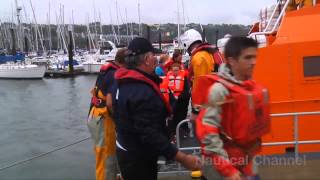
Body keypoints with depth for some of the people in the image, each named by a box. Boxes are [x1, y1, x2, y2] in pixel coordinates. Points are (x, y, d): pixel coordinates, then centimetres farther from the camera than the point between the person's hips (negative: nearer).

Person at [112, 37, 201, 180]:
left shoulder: (123, 82, 2)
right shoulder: (143, 92, -30)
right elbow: (150, 135, -34)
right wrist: (182, 158, -33)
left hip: (126, 152, 9)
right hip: (139, 159, -9)